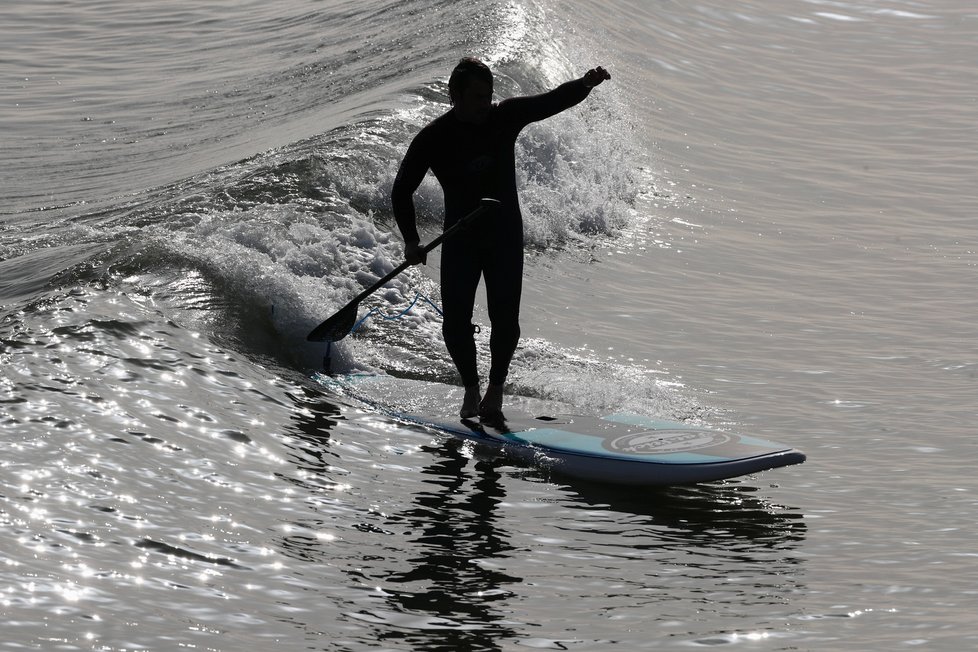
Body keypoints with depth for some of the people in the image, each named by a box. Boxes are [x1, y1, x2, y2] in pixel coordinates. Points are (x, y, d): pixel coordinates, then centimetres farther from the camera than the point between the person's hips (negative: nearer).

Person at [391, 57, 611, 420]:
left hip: (505, 237, 1)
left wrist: (585, 84, -33)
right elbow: (402, 191, -1)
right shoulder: (433, 138, -10)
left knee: (505, 319, -7)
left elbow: (554, 101, -13)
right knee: (456, 323, -7)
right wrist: (411, 241, -8)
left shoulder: (505, 117, -6)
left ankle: (496, 388, 12)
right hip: (460, 239, -1)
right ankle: (471, 389, 15)